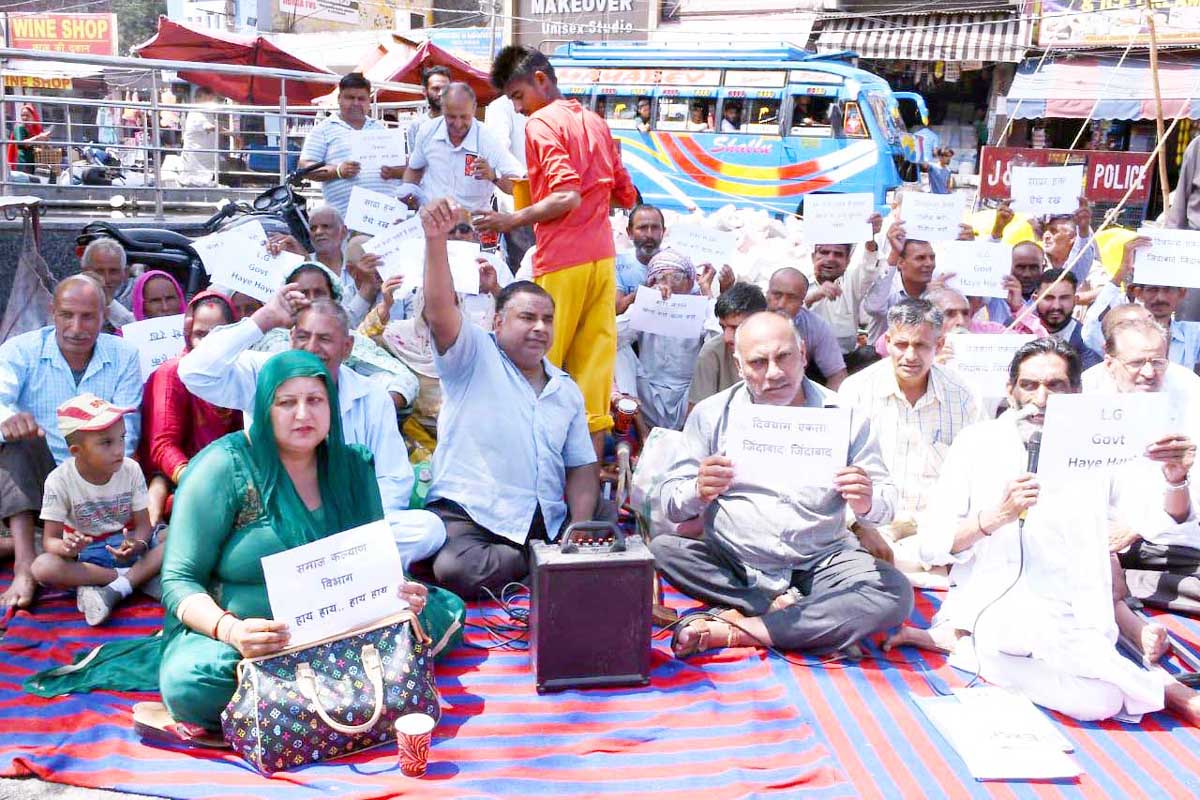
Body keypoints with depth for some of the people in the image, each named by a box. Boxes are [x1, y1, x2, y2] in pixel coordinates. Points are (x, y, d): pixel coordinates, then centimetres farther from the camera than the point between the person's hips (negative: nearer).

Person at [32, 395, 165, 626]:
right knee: (42, 567, -33)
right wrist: (65, 547, -36)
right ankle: (134, 577, -24)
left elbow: (143, 524, -7)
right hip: (83, 554, -1)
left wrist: (137, 545, -31)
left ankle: (113, 590, -30)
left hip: (125, 547, 1)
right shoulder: (60, 480, -13)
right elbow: (50, 539, -11)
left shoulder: (131, 470, -8)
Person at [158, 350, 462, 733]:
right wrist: (229, 629, -33)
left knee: (445, 609, -7)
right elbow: (179, 581, -13)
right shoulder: (224, 467, -12)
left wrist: (399, 591, -18)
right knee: (189, 683, -35)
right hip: (242, 633, -3)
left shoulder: (352, 466, 1)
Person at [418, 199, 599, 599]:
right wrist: (436, 238, -31)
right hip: (469, 515, -3)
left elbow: (581, 468, 15)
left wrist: (579, 532, -3)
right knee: (456, 569, -33)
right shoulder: (474, 358, 3)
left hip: (546, 523, 3)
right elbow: (440, 311, -17)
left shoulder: (566, 390, 18)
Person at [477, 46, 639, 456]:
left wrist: (514, 220, -10)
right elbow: (626, 196, 19)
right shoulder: (595, 122, 16)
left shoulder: (541, 123, -6)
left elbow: (566, 196, -18)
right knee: (594, 364, 6)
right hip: (602, 256, 7)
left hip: (561, 260, -7)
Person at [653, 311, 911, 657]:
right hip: (731, 565, -1)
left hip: (820, 563, 1)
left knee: (896, 592, -26)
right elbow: (671, 503, -2)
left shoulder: (844, 416, 3)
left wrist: (866, 502, -20)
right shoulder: (712, 414, 2)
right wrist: (699, 492, -26)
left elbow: (886, 503, 5)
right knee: (661, 549, -26)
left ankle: (731, 630, -24)